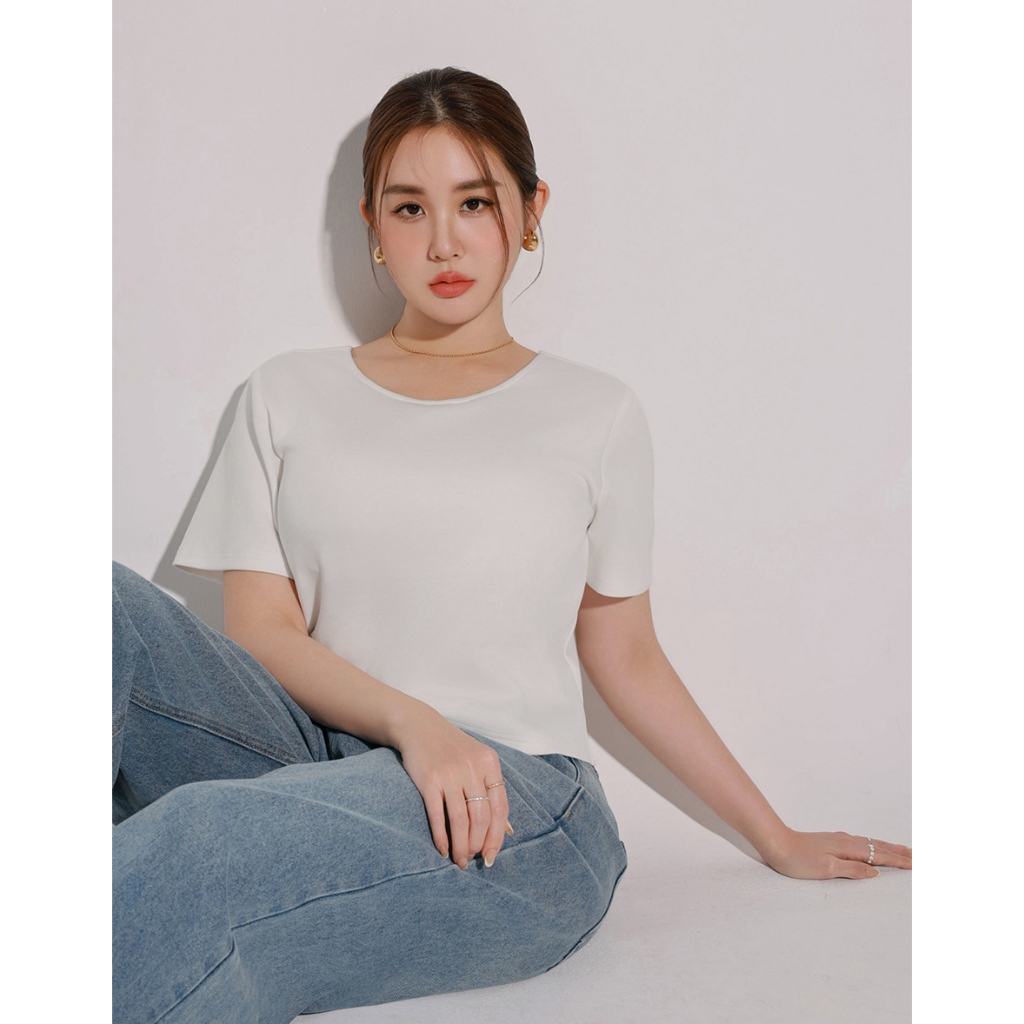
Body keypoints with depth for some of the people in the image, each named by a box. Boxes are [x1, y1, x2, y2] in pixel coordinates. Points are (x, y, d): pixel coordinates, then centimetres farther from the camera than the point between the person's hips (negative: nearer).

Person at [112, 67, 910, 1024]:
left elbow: (627, 659, 19)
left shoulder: (596, 414, 14)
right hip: (319, 753, 3)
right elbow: (258, 631, 5)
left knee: (203, 838, -36)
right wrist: (410, 720, -14)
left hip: (517, 795, -2)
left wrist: (778, 838, 21)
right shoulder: (290, 394, 15)